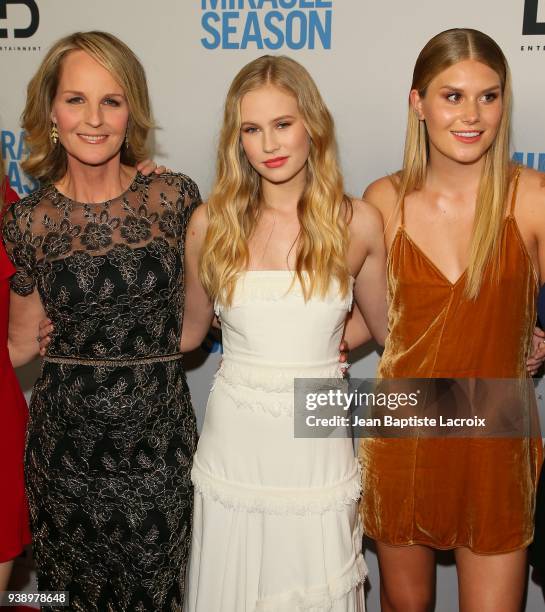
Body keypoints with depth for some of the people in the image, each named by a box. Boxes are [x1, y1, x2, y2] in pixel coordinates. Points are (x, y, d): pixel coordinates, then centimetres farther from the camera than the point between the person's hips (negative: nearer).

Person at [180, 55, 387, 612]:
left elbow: (388, 330, 7)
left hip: (317, 451, 0)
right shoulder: (211, 222, -4)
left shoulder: (357, 223, -5)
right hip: (233, 449, 1)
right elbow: (189, 331, 9)